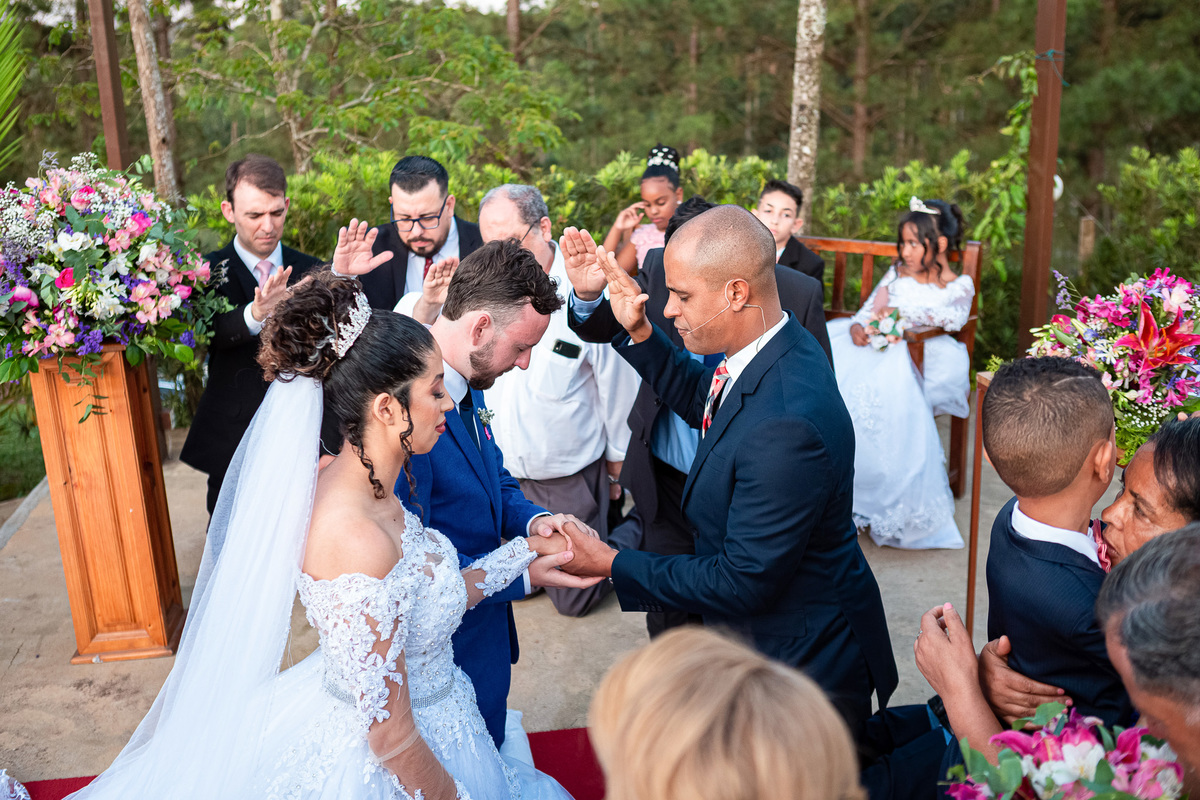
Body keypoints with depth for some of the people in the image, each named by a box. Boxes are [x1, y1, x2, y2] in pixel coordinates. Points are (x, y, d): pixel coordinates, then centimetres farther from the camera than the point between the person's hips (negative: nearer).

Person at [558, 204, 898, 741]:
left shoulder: (787, 425, -38)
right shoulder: (771, 347, -8)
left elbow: (742, 584, -30)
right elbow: (700, 399, 15)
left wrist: (613, 564, -22)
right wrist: (639, 333, 0)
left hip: (804, 659, -9)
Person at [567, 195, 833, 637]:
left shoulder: (798, 295, -17)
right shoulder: (660, 269, -11)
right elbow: (601, 329, 0)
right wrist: (588, 295, -26)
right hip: (668, 480, 2)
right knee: (668, 615, 17)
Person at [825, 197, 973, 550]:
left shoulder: (959, 285, 10)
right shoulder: (897, 272, 23)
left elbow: (956, 317, -10)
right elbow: (868, 309, 16)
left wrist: (903, 312, -17)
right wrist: (857, 326, -7)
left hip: (918, 360, -4)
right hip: (873, 346, 4)